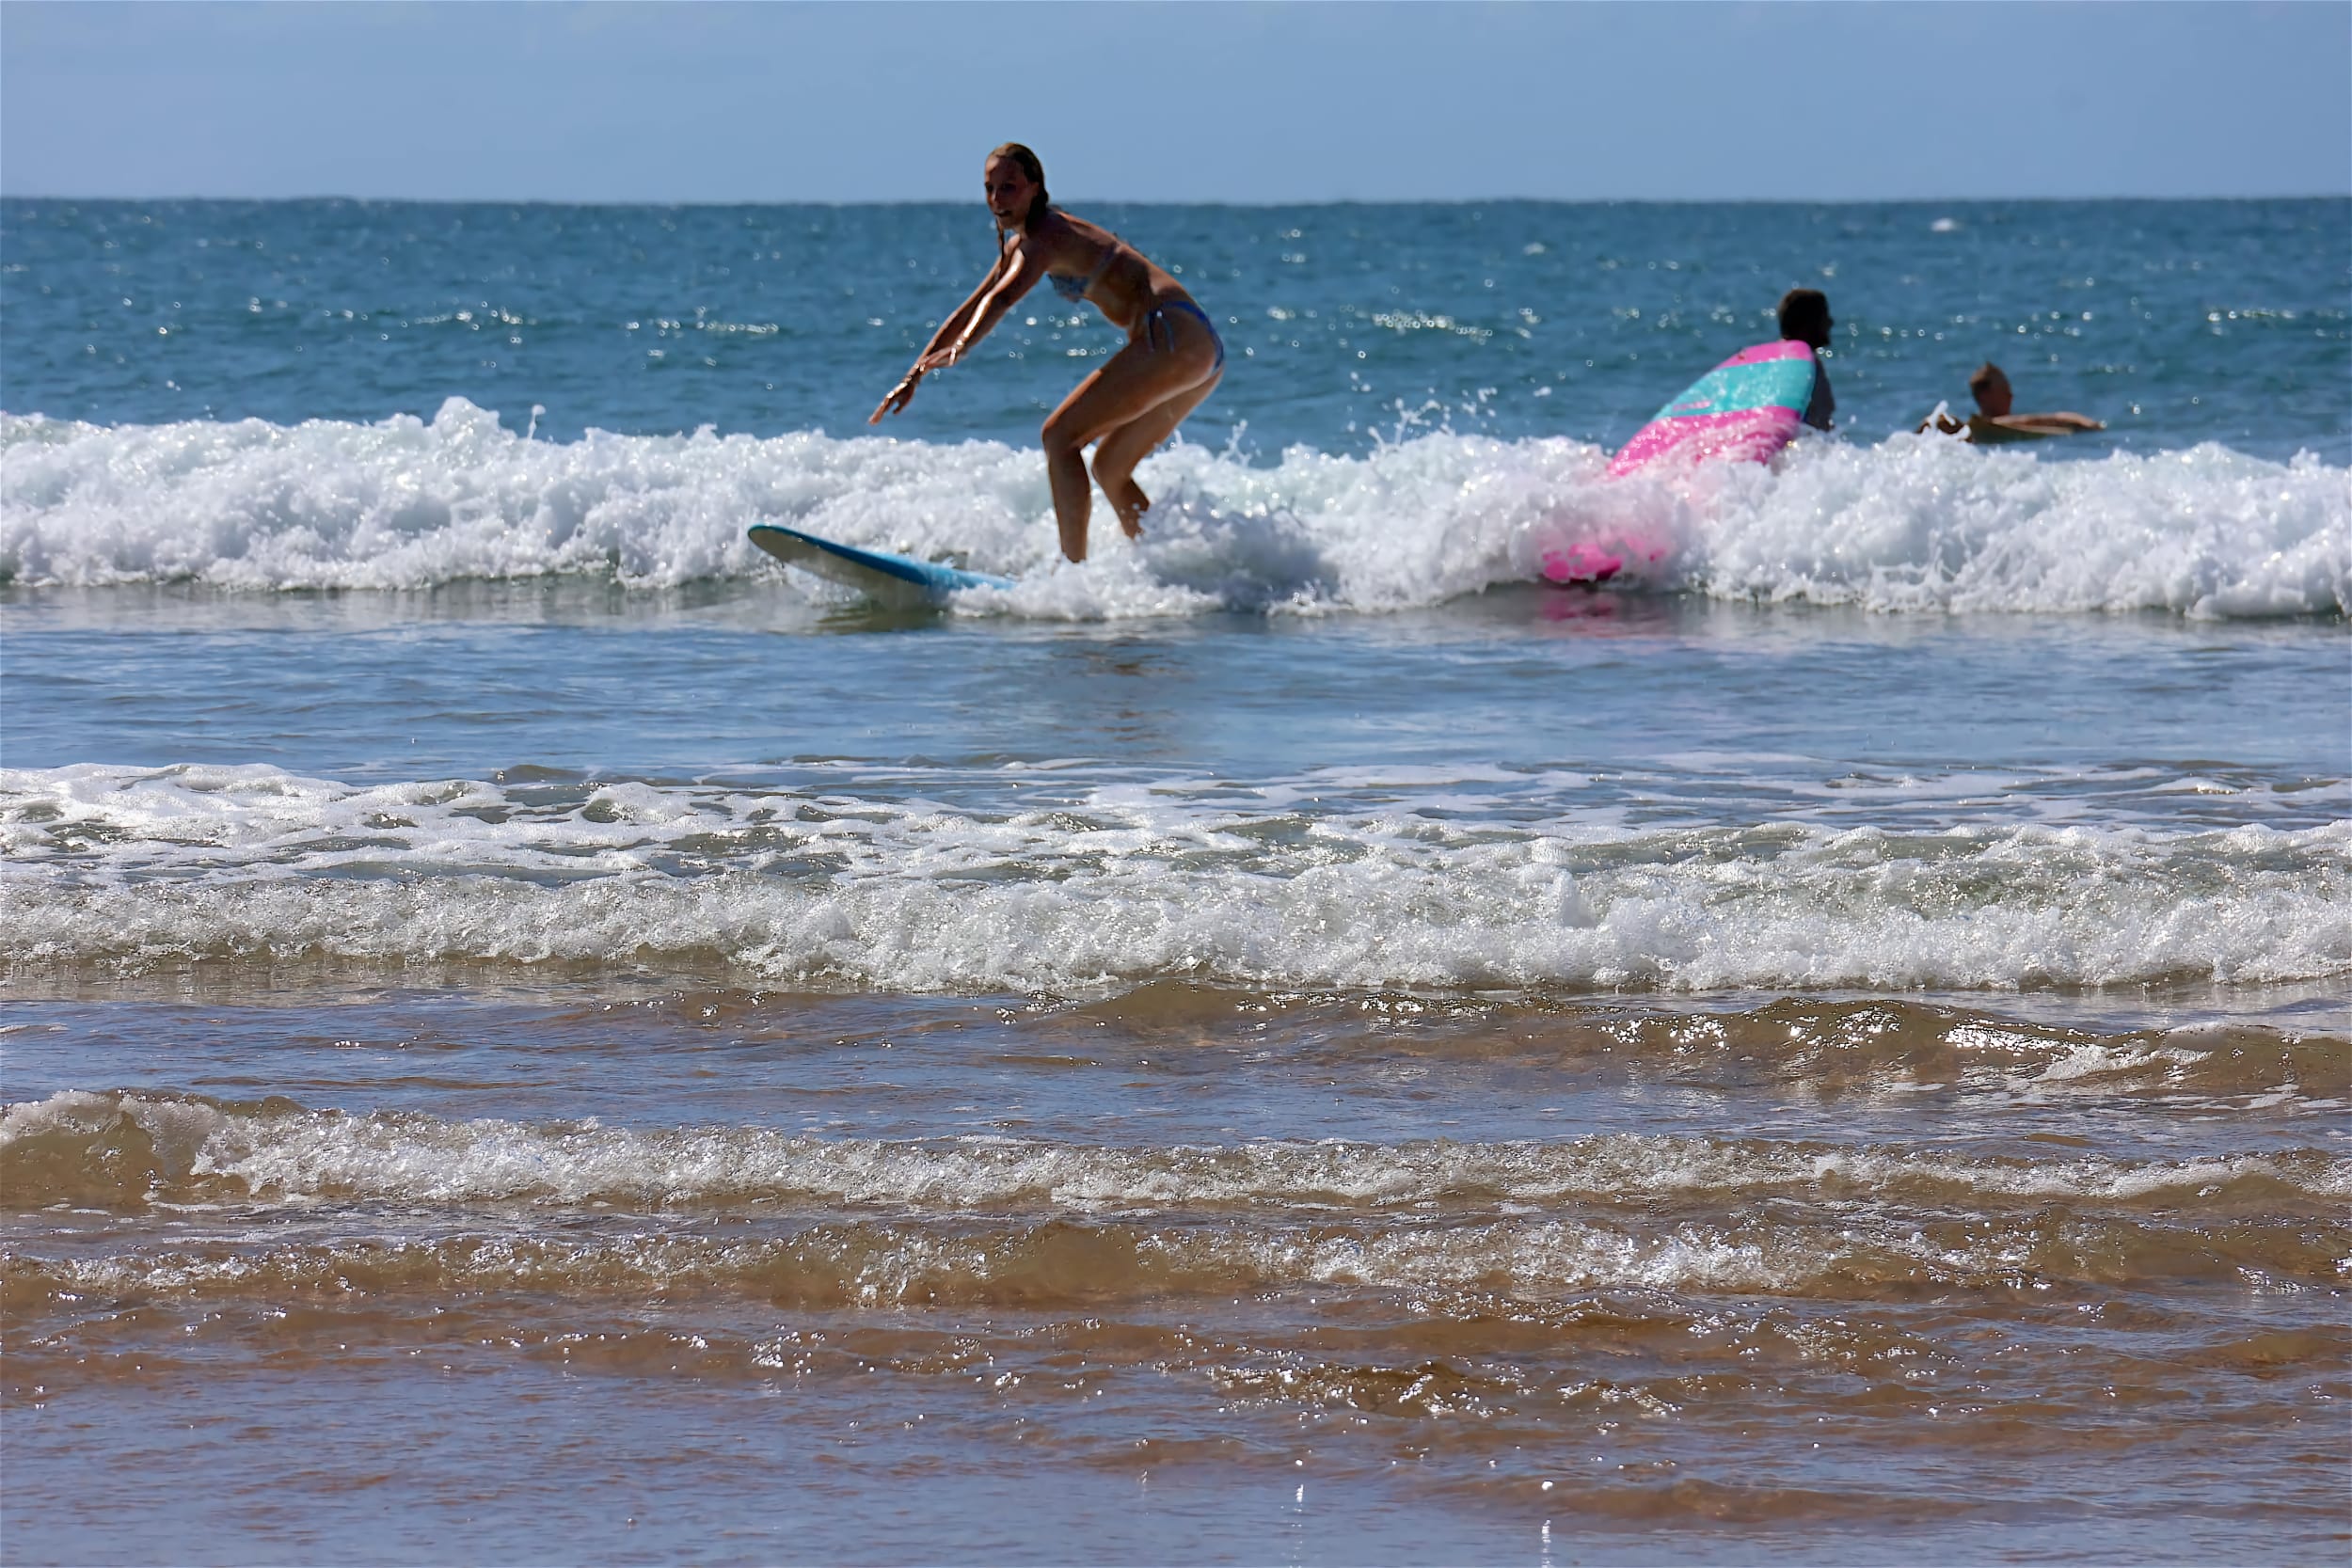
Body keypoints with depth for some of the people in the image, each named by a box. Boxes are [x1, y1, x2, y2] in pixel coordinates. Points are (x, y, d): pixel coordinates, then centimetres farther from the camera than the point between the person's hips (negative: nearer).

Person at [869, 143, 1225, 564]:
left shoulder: (1046, 237, -11)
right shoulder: (1019, 245, 19)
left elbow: (1003, 297, -31)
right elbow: (968, 312, 26)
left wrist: (961, 347, -47)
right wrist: (914, 377, 21)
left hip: (1174, 335, -10)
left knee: (1060, 436, -11)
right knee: (1109, 467, 19)